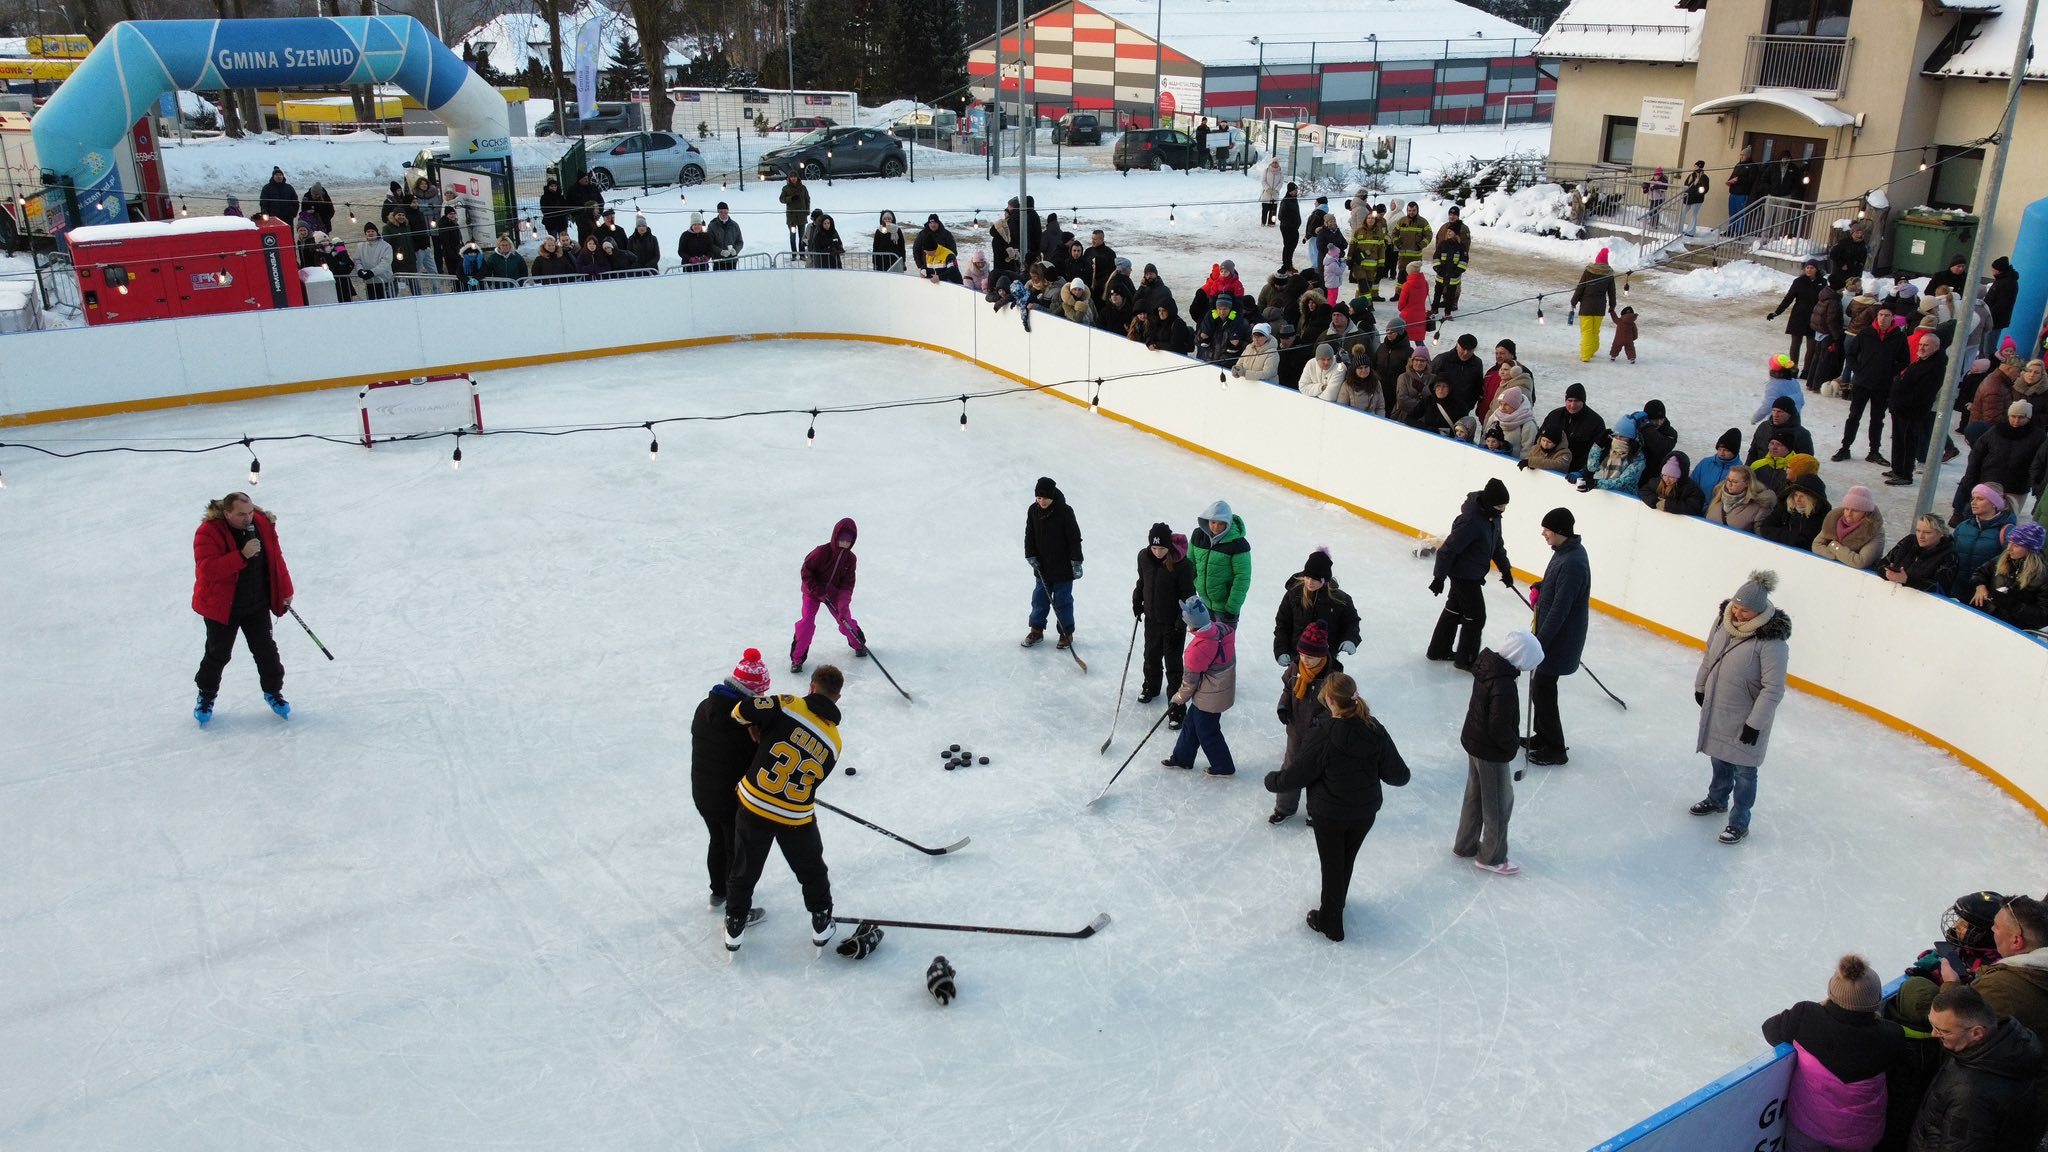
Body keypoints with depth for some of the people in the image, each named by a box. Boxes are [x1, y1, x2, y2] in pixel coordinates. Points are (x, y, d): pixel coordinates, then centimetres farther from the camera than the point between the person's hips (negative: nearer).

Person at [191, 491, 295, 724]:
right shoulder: (208, 532, -19)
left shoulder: (263, 525, -6)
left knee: (266, 651, 8)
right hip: (221, 606, -3)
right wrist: (242, 555, -37)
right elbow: (208, 569, -30)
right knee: (218, 654, 10)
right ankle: (206, 696, 32)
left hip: (258, 606, 3)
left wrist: (285, 591, 9)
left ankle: (273, 691, 28)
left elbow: (276, 559, 5)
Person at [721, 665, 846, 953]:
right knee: (812, 870, 24)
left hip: (754, 807, -1)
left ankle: (734, 929, 33)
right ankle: (822, 925, 36)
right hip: (796, 818, 1)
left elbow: (741, 712, -17)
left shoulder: (789, 706, -12)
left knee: (744, 870, 19)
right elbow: (815, 778, 7)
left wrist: (759, 728, 5)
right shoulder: (833, 742, 1)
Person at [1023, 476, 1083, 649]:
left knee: (1062, 601, 5)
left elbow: (1075, 538, -11)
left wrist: (1076, 562, -10)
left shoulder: (1065, 512, -16)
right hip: (1042, 567, 4)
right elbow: (1029, 535, 8)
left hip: (1062, 567, -4)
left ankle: (1067, 633, 20)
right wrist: (1031, 555, -2)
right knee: (1040, 598, 13)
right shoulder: (1033, 510, -3)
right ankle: (1037, 630, 28)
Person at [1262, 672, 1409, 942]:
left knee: (1332, 866, 16)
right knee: (1347, 861, 26)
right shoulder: (1375, 730, -15)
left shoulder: (1322, 736, -28)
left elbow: (1294, 776, -18)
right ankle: (1335, 903, 50)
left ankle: (1330, 922, 32)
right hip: (1365, 813, 4)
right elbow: (1398, 775, -7)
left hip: (1329, 815, -4)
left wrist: (1271, 780, 2)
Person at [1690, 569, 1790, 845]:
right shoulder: (1725, 617, -8)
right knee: (1719, 758, 25)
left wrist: (1755, 723, -19)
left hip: (1745, 718, -6)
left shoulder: (1771, 641, -29)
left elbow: (1773, 689, -23)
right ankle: (1717, 799, 48)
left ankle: (1739, 822, 23)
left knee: (1743, 770, 8)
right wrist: (1700, 686, 18)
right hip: (1717, 708, 7)